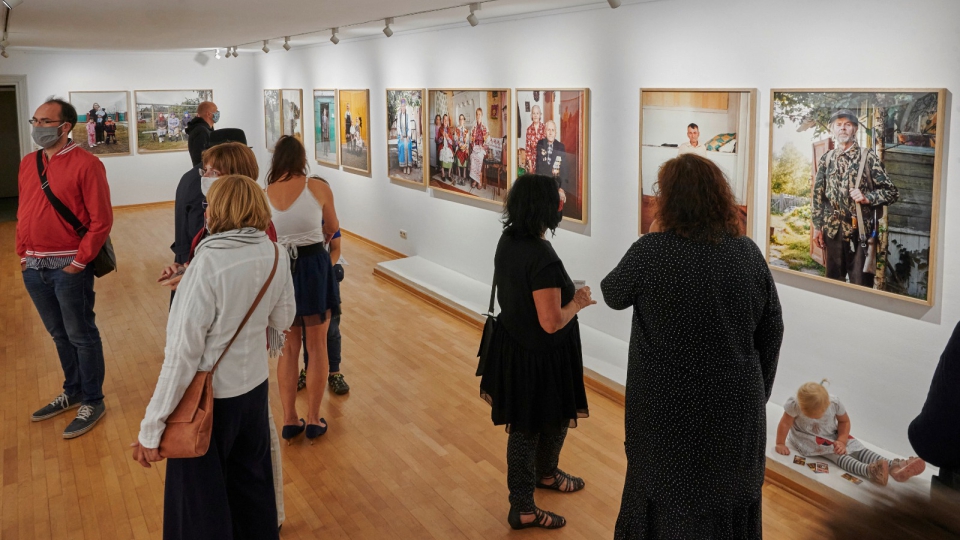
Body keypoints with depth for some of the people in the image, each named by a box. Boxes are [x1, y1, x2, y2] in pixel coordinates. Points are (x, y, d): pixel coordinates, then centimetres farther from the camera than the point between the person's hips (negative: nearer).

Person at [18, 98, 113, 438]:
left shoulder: (85, 164, -12)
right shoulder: (28, 163, 9)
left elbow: (101, 220, -14)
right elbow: (22, 213, 17)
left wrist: (80, 261, -14)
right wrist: (22, 253, 10)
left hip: (68, 266, -6)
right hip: (33, 267, 6)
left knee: (81, 336, 4)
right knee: (59, 335, 18)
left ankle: (93, 402, 17)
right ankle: (72, 392, 34)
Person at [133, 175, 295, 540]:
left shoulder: (207, 265, -25)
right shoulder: (275, 255, -7)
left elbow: (183, 351, -24)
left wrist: (151, 428, -17)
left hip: (209, 396, -6)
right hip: (255, 386, 6)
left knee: (201, 496, 13)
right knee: (252, 479, 25)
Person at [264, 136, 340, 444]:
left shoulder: (263, 195, -3)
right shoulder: (318, 188, -9)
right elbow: (333, 228, 7)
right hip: (314, 267, -2)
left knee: (288, 348, 16)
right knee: (317, 347, 12)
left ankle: (289, 422, 22)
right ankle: (313, 421, 19)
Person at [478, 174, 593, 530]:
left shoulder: (508, 240, -2)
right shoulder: (542, 257, -29)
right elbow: (551, 322, -27)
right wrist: (578, 302, -10)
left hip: (513, 346, 9)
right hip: (540, 356, -9)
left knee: (524, 426, 20)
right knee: (553, 420, 17)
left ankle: (522, 507, 35)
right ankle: (546, 474, 40)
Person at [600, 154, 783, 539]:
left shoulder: (653, 251, -16)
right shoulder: (748, 252, -3)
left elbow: (613, 294, 1)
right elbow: (772, 332, 4)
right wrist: (757, 392, 15)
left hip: (670, 406, -3)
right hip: (736, 405, 3)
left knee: (667, 501, 16)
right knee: (728, 499, 20)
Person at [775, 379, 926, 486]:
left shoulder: (835, 403, -20)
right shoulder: (794, 404, -29)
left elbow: (844, 421, -5)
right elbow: (785, 423, -19)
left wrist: (841, 441, -16)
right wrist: (780, 444, -14)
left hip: (831, 436, 4)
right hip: (806, 439, -4)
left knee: (857, 448, -20)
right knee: (838, 454, -29)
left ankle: (893, 467, -40)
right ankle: (869, 470, -54)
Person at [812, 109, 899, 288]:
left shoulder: (868, 156, -1)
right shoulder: (826, 159, 9)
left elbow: (892, 192, -1)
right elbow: (818, 195, 11)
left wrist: (867, 198, -18)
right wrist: (817, 226, 7)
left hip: (861, 230, -3)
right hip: (832, 230, 3)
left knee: (861, 284, 0)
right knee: (833, 281, 12)